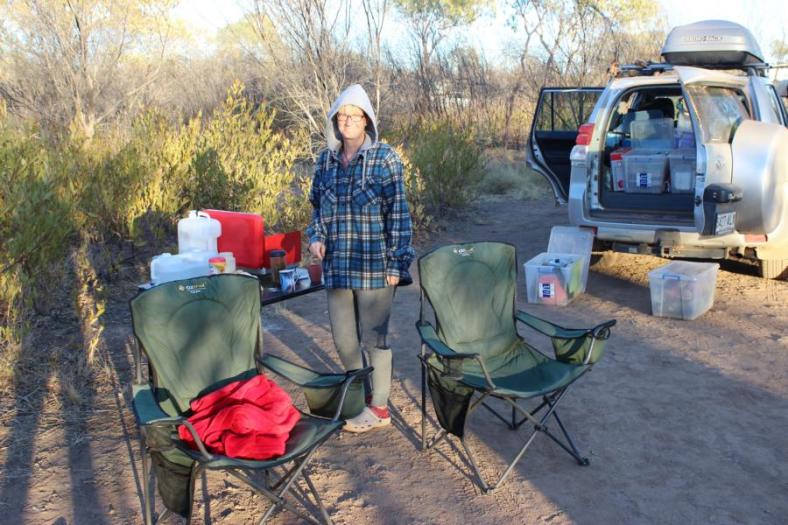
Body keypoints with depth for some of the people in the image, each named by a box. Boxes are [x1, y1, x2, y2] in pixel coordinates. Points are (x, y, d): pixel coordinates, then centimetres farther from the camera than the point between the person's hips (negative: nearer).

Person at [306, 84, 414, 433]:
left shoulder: (384, 158, -6)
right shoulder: (326, 159, 9)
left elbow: (398, 213, -8)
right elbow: (317, 204, 19)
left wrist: (396, 263, -12)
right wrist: (316, 236, 1)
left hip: (373, 265, -5)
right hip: (337, 264, 5)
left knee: (373, 336, 4)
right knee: (342, 338, 12)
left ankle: (379, 408, 20)